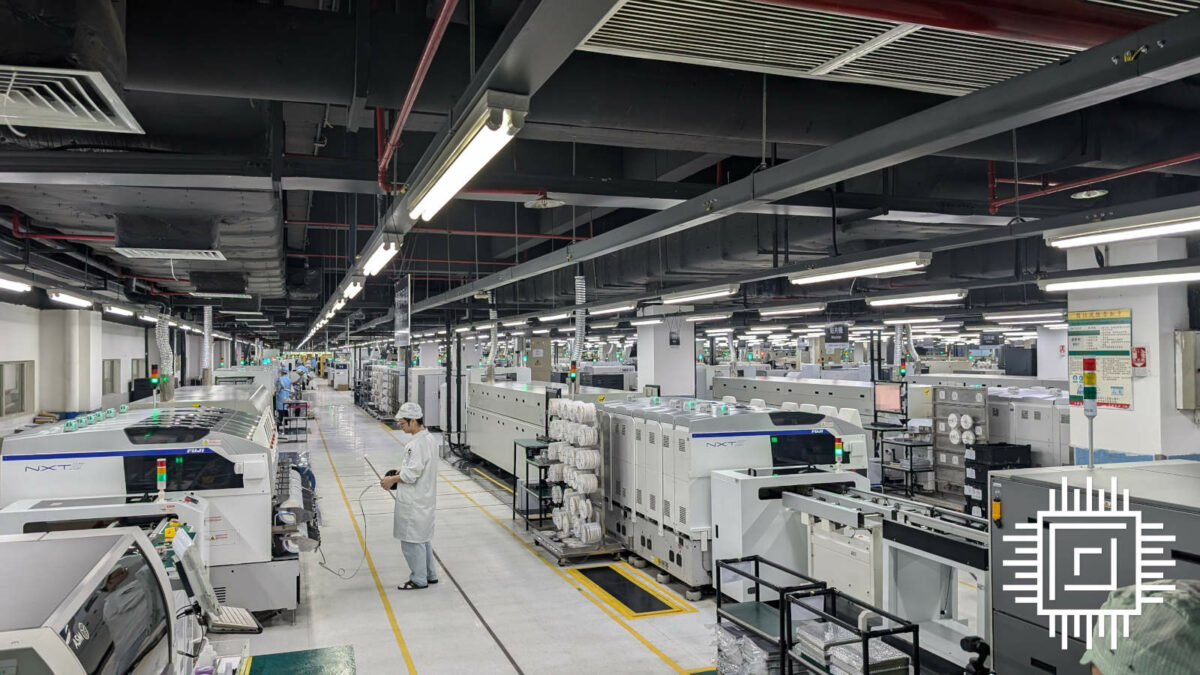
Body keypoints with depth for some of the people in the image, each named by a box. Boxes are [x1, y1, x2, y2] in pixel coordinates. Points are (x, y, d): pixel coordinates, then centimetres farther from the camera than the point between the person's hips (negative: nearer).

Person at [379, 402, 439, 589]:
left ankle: (419, 579, 12)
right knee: (423, 537, 20)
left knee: (412, 539, 3)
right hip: (425, 498, 10)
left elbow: (412, 474, -23)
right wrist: (402, 470, 11)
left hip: (414, 502, -10)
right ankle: (429, 574, 30)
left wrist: (392, 480, -10)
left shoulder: (417, 444, -24)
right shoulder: (430, 438, 7)